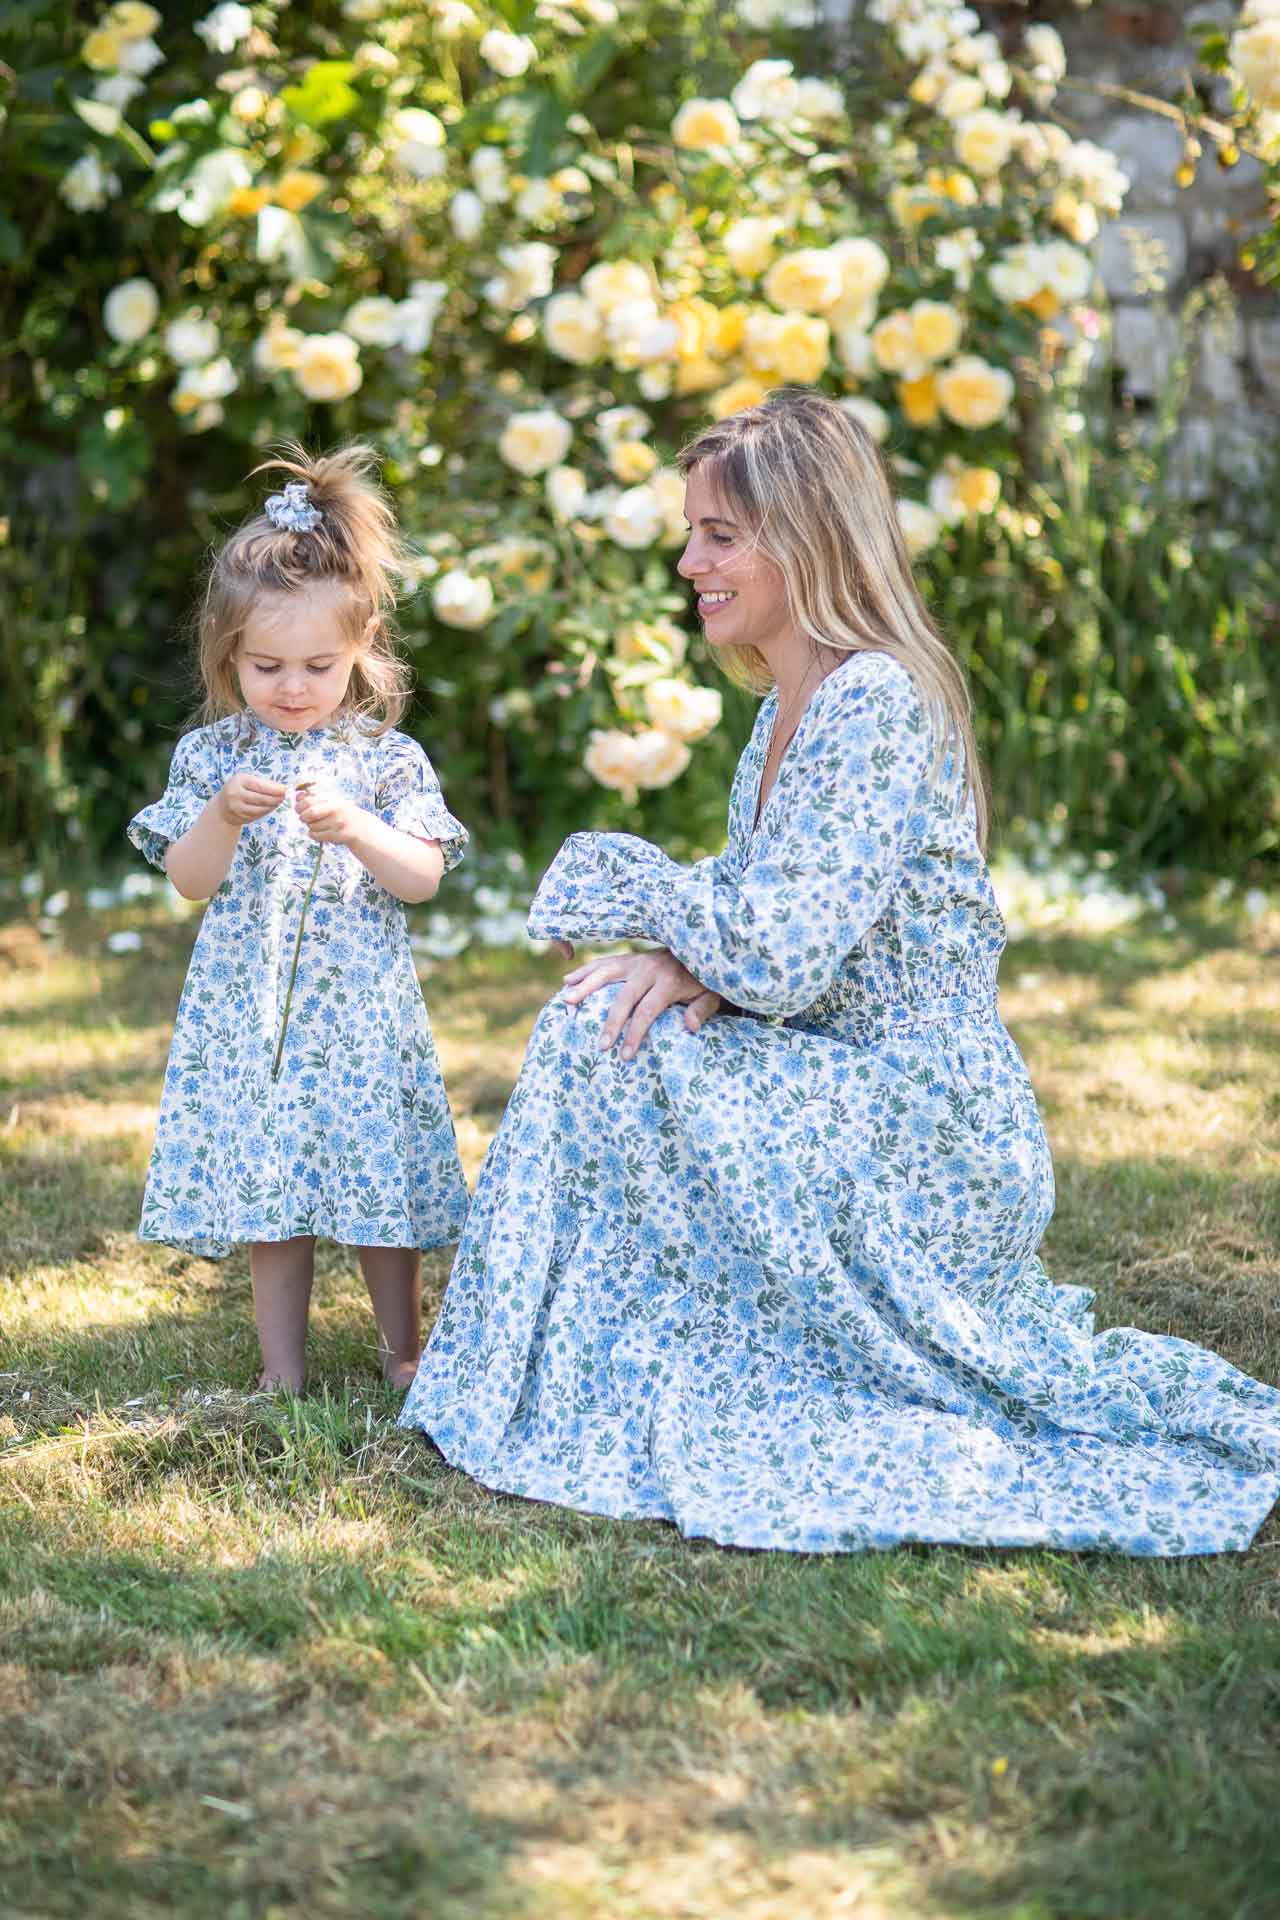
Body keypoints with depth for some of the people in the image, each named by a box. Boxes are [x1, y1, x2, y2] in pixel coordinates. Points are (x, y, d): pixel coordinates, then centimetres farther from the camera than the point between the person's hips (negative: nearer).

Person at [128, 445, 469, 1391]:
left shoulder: (387, 758, -1)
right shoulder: (211, 755, 2)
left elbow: (423, 879, -5)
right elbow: (189, 880, 0)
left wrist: (356, 828, -22)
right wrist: (223, 816, -19)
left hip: (363, 1007, -1)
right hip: (251, 1010, 1)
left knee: (380, 1177, 4)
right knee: (267, 1185, 6)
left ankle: (403, 1349, 23)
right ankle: (283, 1373, 18)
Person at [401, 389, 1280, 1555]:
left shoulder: (876, 703, -20)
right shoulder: (790, 708, 11)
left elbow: (779, 959, -26)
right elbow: (762, 930, 15)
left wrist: (629, 883, -9)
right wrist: (685, 960, -8)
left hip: (922, 1130, -9)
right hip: (853, 1096, 9)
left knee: (608, 1052, -14)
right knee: (598, 1024, 3)